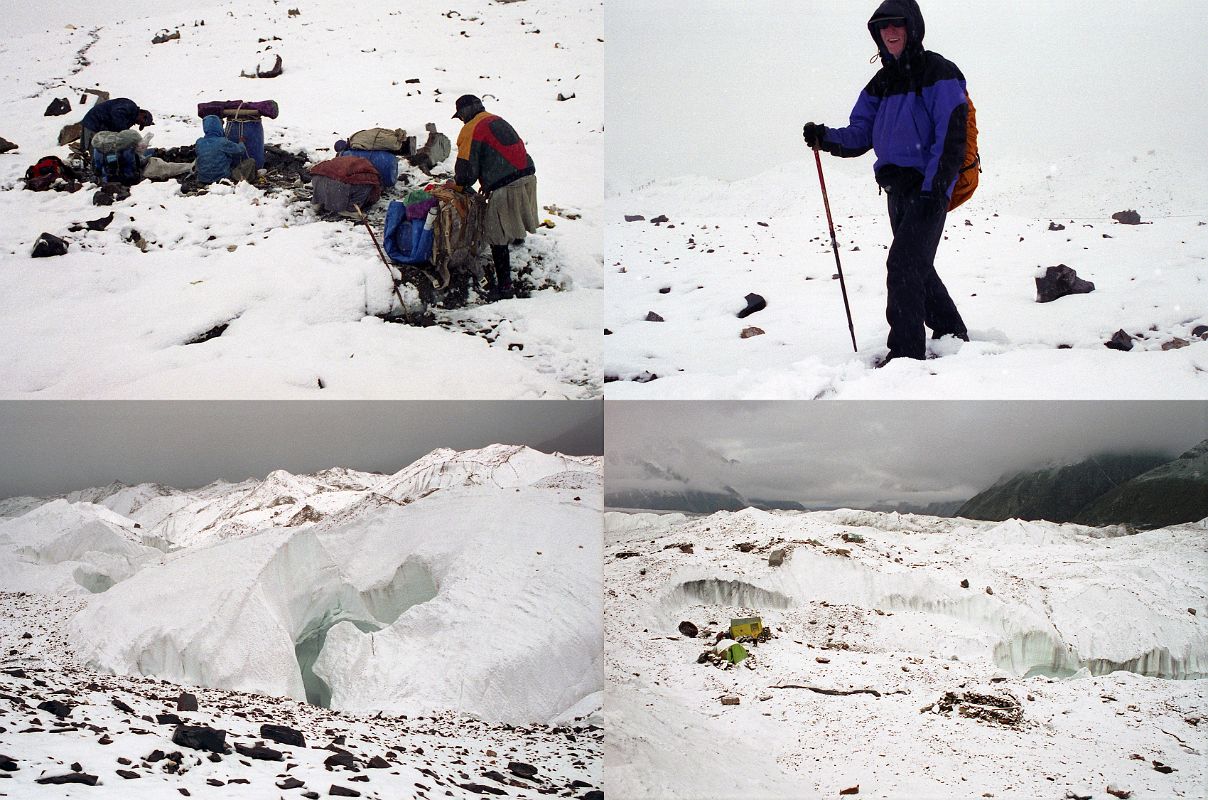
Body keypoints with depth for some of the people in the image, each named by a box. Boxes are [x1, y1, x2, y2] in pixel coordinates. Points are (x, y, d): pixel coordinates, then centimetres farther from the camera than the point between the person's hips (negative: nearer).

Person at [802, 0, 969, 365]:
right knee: (917, 268, 16)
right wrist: (825, 138, -10)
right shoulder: (881, 84, 15)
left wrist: (934, 189, -21)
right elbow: (860, 135, 11)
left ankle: (906, 351, -14)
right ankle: (951, 333, 32)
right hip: (897, 190, 8)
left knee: (903, 265, -16)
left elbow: (951, 136, -14)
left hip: (928, 188, -8)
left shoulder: (938, 73, -7)